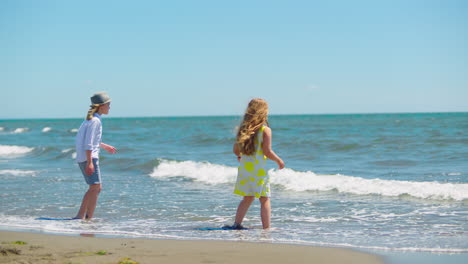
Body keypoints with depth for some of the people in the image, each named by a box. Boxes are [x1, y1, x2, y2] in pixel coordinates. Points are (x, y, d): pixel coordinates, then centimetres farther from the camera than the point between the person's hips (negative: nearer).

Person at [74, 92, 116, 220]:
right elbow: (88, 144, -19)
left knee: (97, 188, 13)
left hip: (82, 158, 10)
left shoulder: (90, 120, 17)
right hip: (89, 157, -10)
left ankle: (80, 217, 12)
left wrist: (105, 146, 43)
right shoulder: (95, 121, -13)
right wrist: (90, 162, -23)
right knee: (95, 188, -8)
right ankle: (88, 219, -10)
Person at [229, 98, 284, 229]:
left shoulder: (243, 129, 6)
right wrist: (279, 161, 2)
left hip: (244, 168, 5)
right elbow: (267, 151, -14)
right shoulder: (266, 130, -10)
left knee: (248, 198, 15)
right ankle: (266, 228, 1)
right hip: (259, 169, -5)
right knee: (265, 199, 3)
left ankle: (237, 224, 9)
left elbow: (235, 150, 9)